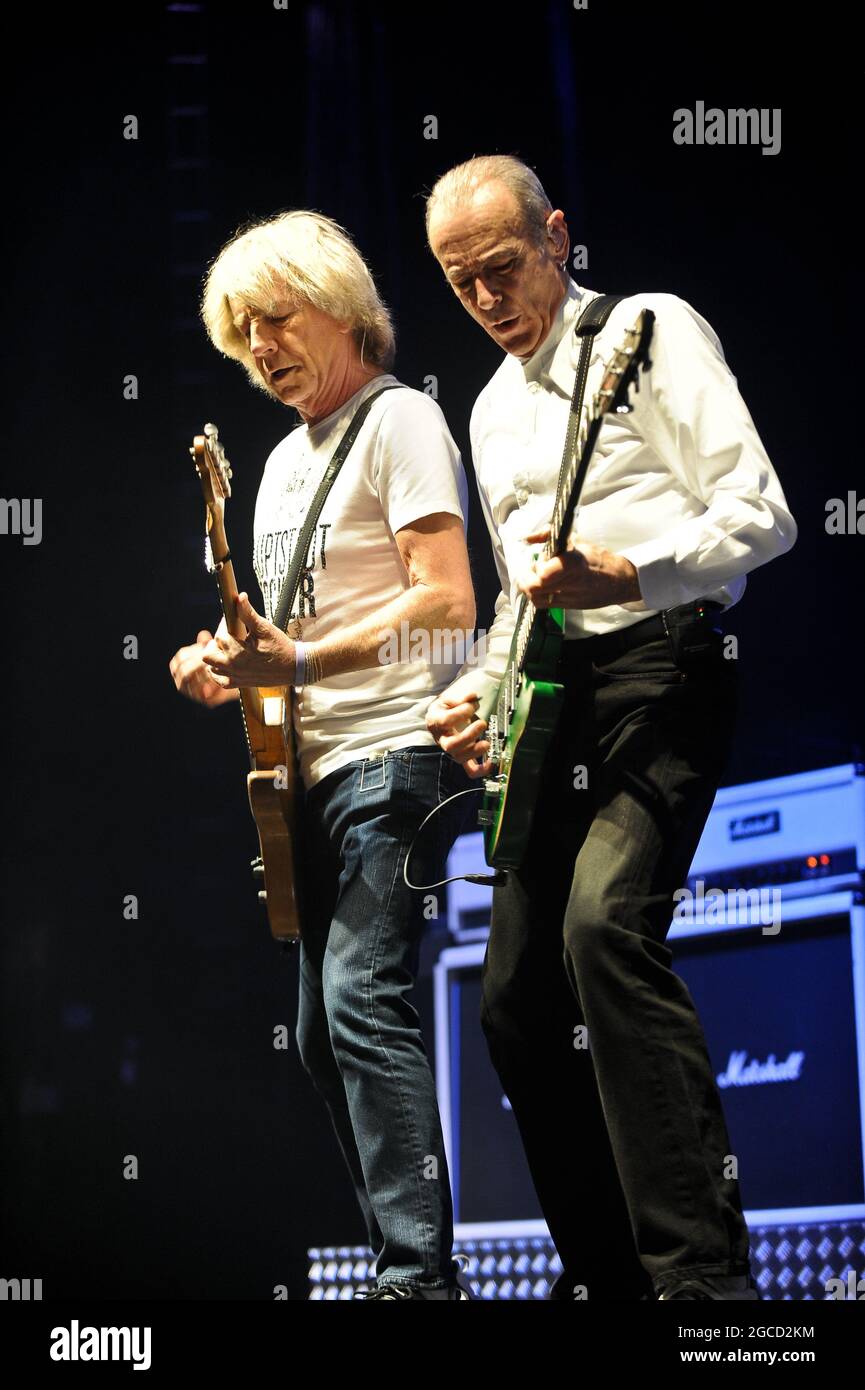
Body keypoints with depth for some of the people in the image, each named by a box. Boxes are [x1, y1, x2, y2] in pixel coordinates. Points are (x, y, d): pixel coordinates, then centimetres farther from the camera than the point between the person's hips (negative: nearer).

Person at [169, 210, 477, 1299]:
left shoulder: (399, 421, -5)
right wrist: (230, 669, 7)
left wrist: (298, 662, -21)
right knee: (326, 1036, 7)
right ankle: (403, 1261, 11)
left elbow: (447, 604, -16)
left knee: (362, 1001, -21)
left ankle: (418, 1272, -25)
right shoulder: (285, 461, 21)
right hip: (317, 767, 10)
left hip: (394, 757, -10)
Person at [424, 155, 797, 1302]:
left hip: (657, 664, -9)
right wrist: (479, 693, 11)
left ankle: (703, 1270, -34)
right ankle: (607, 1273, 15)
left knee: (606, 925, -30)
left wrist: (618, 577, -25)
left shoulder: (650, 330, -2)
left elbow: (761, 517, -11)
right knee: (516, 1001, 4)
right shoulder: (495, 410, 22)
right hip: (553, 699, 9)